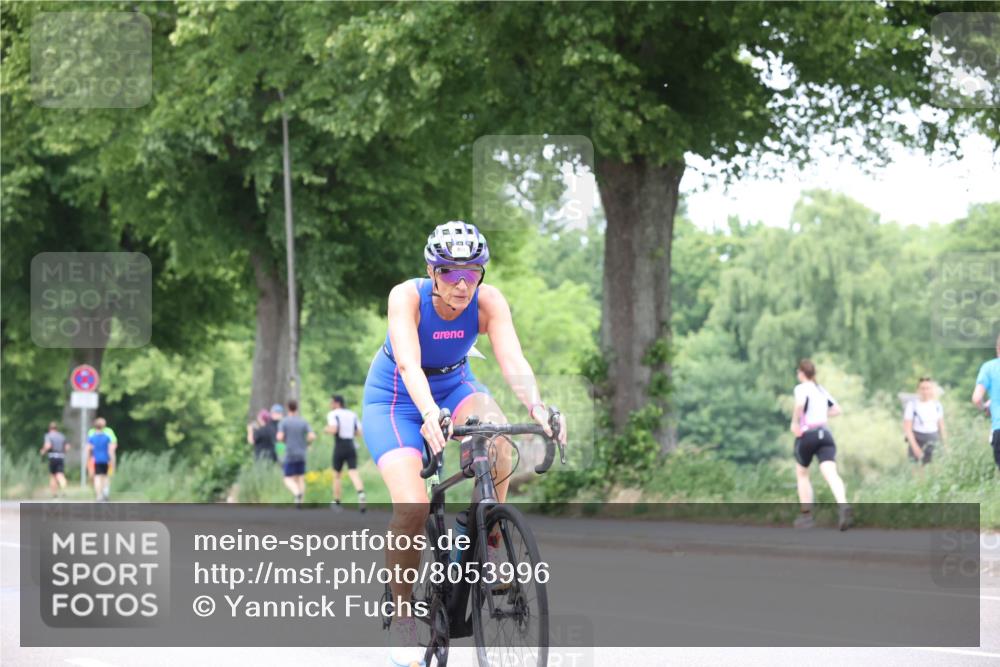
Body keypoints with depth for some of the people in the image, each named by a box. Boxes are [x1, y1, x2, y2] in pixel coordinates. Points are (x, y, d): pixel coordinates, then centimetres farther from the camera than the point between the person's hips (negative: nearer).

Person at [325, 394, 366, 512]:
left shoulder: (333, 414, -5)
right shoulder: (352, 414, 12)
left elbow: (333, 429, -19)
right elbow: (358, 432, 11)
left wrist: (326, 429, 2)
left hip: (339, 448, -3)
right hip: (351, 447, 3)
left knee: (336, 475, 13)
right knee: (353, 473, -8)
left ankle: (337, 502, 21)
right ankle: (361, 493, -36)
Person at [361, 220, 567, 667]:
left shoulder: (488, 302, -21)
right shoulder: (407, 297, -28)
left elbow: (512, 360, -33)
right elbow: (408, 364, -42)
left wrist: (536, 407, -52)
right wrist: (430, 414, -60)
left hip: (454, 386, 3)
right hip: (394, 398, -3)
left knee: (497, 436, -33)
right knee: (412, 507, -23)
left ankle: (489, 546, -14)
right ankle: (402, 616, -5)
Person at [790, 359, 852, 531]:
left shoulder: (802, 388, -2)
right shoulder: (822, 390, 18)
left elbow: (800, 403, -24)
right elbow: (836, 410, 23)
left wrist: (795, 422, -13)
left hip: (807, 435, -4)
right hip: (825, 434, 4)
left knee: (802, 474, 18)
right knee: (830, 473, -15)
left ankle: (806, 515, 21)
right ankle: (843, 505, -40)